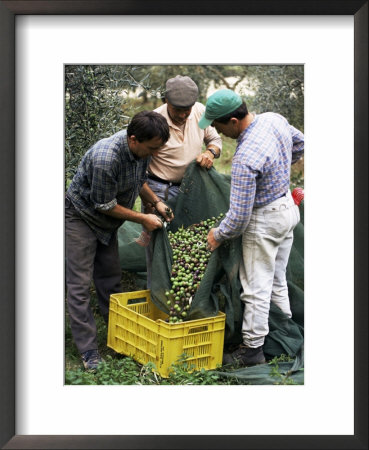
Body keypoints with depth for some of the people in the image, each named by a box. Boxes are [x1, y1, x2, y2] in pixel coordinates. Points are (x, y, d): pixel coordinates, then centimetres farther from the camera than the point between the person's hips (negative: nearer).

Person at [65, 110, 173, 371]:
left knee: (111, 277, 13)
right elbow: (105, 205, -26)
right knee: (80, 285, -6)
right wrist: (143, 219, -17)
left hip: (107, 221, 8)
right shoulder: (105, 158, -38)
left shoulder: (143, 148, -12)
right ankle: (88, 351, 0)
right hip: (81, 217, -7)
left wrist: (156, 203, -3)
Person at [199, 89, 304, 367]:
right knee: (277, 281, 20)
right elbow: (300, 144, 15)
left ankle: (253, 349, 13)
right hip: (288, 207, 9)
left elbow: (239, 216, -26)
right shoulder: (274, 119, -7)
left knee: (256, 287, 2)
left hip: (265, 221, -9)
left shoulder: (245, 159, -31)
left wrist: (218, 235, -8)